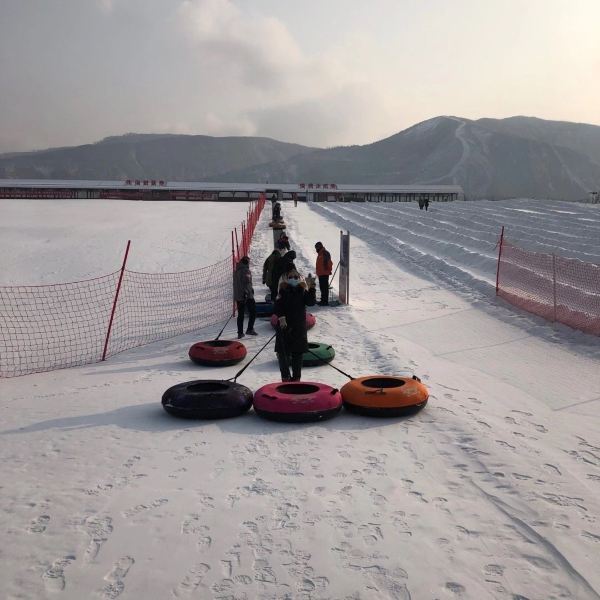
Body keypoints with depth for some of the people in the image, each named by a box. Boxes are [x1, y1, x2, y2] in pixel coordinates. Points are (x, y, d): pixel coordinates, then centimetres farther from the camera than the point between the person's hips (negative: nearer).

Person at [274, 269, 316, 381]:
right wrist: (281, 317, -25)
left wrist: (311, 288, -18)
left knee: (297, 353, 11)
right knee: (283, 352, -7)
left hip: (299, 327, 3)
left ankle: (296, 377, 22)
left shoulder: (303, 290, 4)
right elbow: (278, 306, -10)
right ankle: (286, 376, 6)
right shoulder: (283, 290, -3)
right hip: (284, 325, -3)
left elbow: (311, 302, -9)